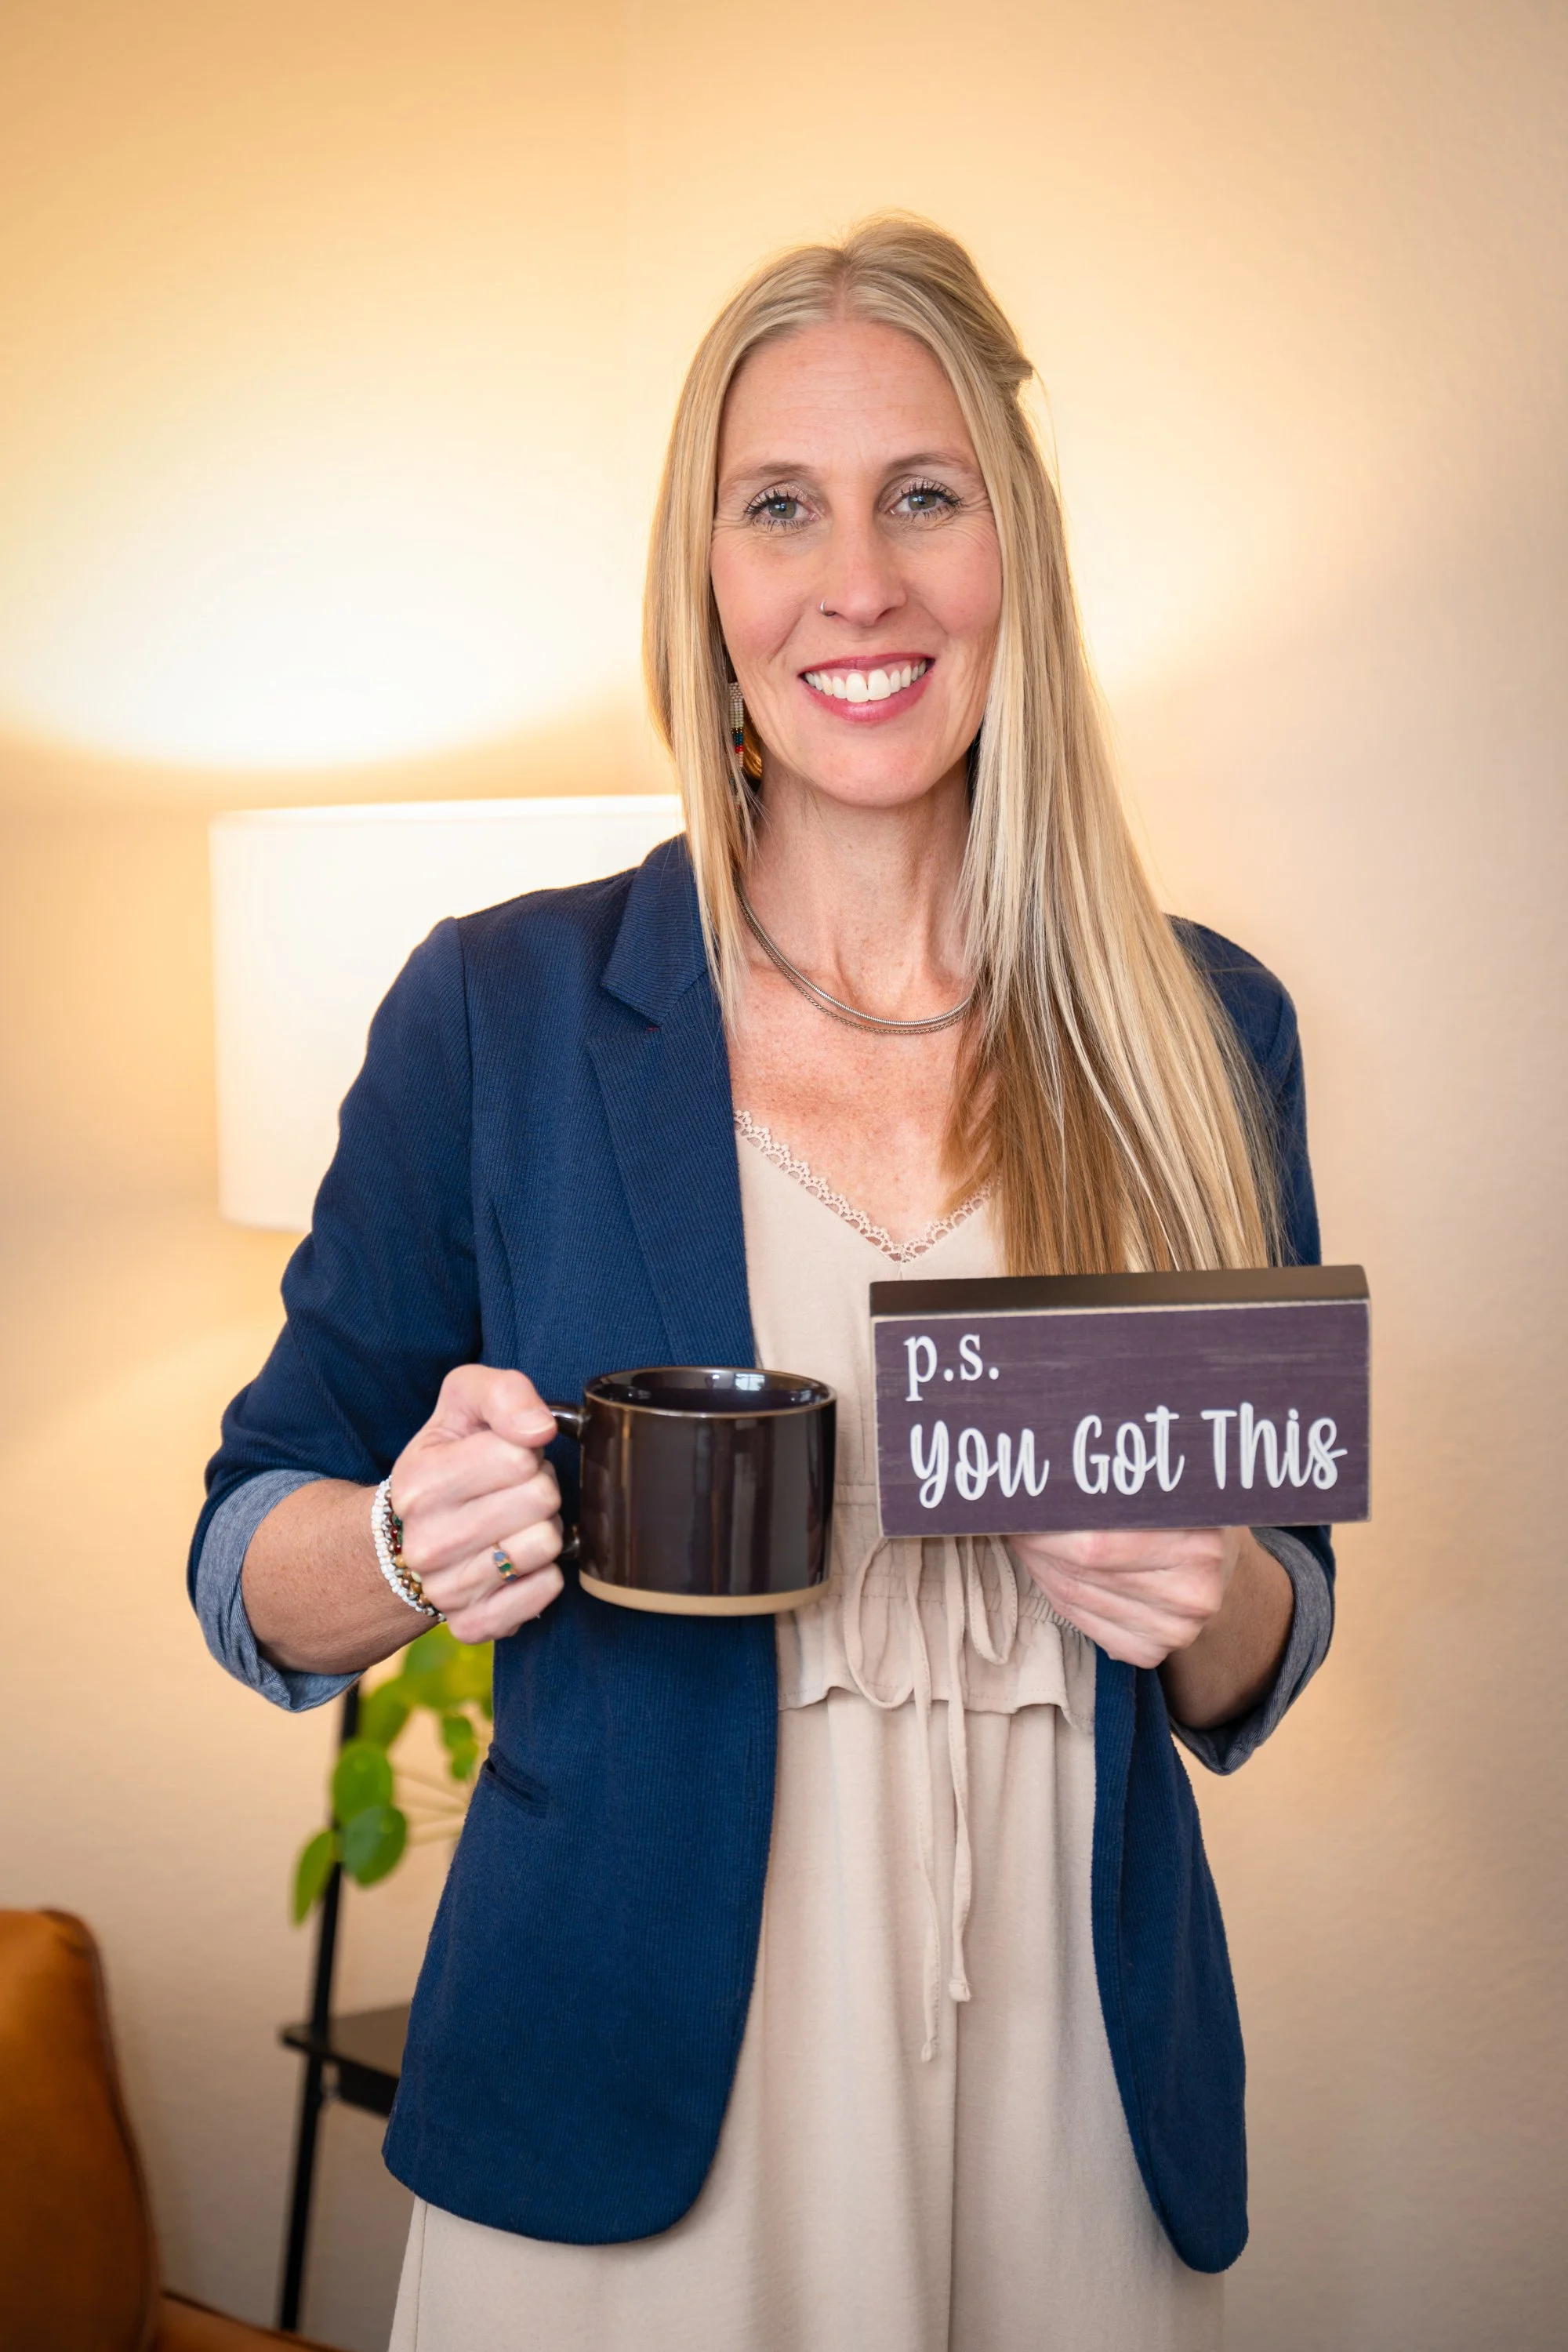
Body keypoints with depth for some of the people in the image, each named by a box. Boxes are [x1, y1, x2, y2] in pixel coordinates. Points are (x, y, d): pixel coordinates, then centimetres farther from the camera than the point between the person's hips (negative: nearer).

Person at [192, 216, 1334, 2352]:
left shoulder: (1203, 1034, -1)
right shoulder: (498, 1010, -6)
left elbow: (1263, 1665, 7)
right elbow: (254, 1565, 1)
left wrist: (1214, 1599, -15)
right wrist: (415, 1548, -20)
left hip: (1078, 2096, 2)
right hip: (622, 2107, -2)